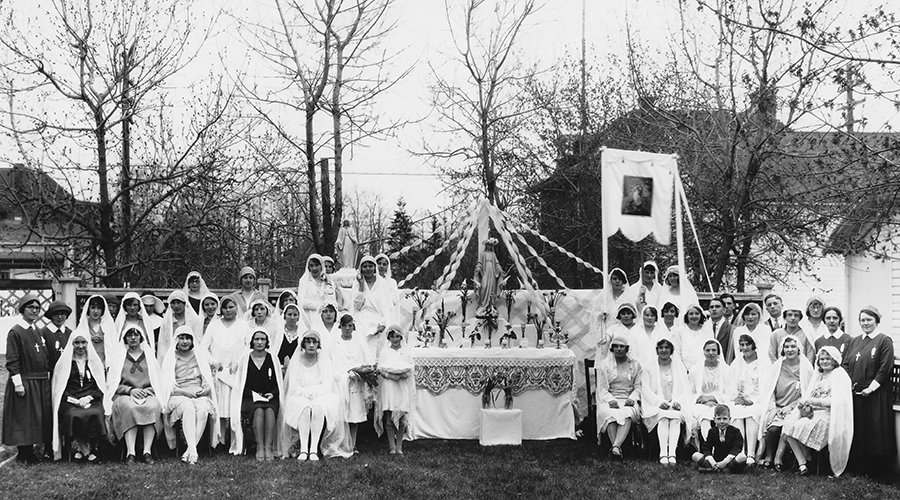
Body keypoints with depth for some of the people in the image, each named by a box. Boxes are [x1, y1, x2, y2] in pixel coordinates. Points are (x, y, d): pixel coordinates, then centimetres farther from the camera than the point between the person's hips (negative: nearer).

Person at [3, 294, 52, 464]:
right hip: (25, 382, -7)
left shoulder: (38, 331, 12)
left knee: (42, 417, 9)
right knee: (24, 417, -1)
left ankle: (30, 450, 20)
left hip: (42, 382, 7)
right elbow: (12, 361, -13)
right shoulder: (15, 332, -10)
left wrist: (48, 377, 13)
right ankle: (23, 453, 8)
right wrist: (18, 383, -17)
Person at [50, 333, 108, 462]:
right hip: (70, 401, -1)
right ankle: (87, 451, -22)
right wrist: (74, 400, -9)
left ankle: (80, 448, -14)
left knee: (95, 415, -33)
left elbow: (101, 387, 11)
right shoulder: (64, 362, 11)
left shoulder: (95, 362, 16)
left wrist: (89, 398, -8)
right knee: (74, 416, -34)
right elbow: (60, 388, 6)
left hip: (91, 400, 1)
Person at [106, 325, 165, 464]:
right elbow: (114, 384, 9)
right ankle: (130, 452, -42)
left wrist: (148, 390, -7)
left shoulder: (150, 356, 20)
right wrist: (131, 390, -9)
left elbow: (159, 381, 14)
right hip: (125, 395, -1)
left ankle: (147, 451, -39)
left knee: (152, 406, -35)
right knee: (129, 407, -37)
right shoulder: (118, 357, 17)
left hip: (148, 394, 1)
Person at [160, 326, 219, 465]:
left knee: (203, 410, -34)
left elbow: (209, 377, 18)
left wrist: (207, 388, -5)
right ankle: (193, 450, -48)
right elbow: (166, 384, 5)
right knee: (188, 409, -37)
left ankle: (189, 451, -39)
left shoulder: (200, 355, 21)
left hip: (200, 395, 2)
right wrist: (185, 391, -10)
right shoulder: (170, 357, 14)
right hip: (178, 395, -2)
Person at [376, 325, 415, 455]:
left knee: (402, 420, -1)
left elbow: (411, 370, 3)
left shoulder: (407, 352, 6)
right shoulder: (384, 352, 5)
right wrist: (391, 376, -18)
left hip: (403, 389, 0)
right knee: (389, 419, -1)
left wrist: (401, 374, -17)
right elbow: (380, 370, -1)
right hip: (388, 389, 0)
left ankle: (399, 446, 8)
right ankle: (392, 446, 7)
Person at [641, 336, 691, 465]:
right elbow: (645, 390, 1)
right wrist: (659, 401, -16)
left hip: (676, 405, 1)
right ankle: (663, 453, -43)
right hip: (656, 406, -1)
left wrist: (678, 401, -12)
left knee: (676, 416, -34)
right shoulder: (648, 368, 13)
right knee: (663, 417, -35)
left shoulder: (679, 366, 18)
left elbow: (686, 389, 9)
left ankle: (672, 453, -43)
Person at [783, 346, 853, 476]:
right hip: (813, 412, 7)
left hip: (828, 414, -7)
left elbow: (836, 401, -14)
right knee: (788, 424, -18)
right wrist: (805, 404, -7)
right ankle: (802, 464, -19)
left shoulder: (839, 375, -2)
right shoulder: (818, 375, 20)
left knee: (799, 427, -27)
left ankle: (807, 458, -2)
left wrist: (814, 401, -18)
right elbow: (809, 396, 16)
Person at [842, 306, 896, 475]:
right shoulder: (855, 341, 14)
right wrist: (848, 384, -1)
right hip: (854, 392, 6)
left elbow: (885, 369, -12)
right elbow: (846, 364, 14)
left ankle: (877, 467, 9)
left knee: (875, 430, -1)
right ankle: (860, 464, 20)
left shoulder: (884, 341, -6)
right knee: (857, 430, 10)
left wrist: (870, 388, -15)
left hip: (875, 395, -6)